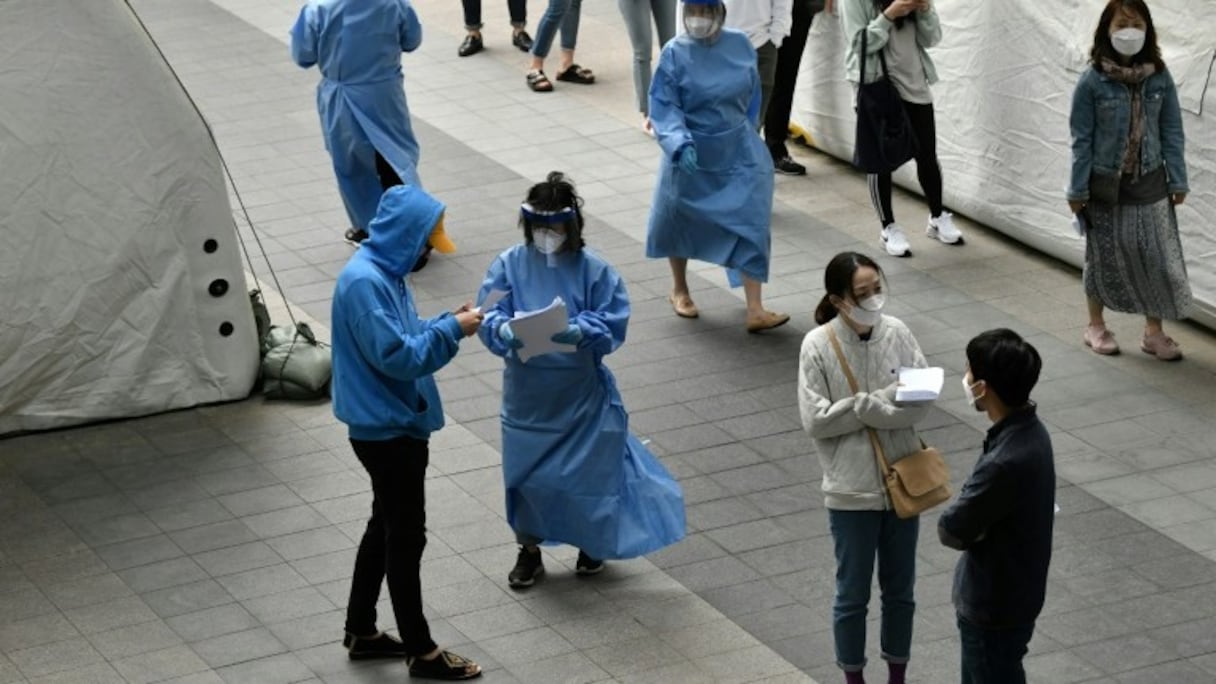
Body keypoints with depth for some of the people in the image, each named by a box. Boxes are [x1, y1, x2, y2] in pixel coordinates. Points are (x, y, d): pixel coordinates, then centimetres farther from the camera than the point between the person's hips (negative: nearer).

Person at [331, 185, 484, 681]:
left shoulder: (384, 273, 7)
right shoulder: (364, 282, -24)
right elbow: (396, 356, -27)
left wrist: (449, 323, 2)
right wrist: (452, 330, -19)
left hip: (392, 425, 10)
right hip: (387, 430, -10)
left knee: (386, 527, 20)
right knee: (406, 536, 1)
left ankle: (361, 633, 32)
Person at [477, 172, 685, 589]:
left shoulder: (592, 269, -9)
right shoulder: (510, 265, -6)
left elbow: (612, 324, -11)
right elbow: (489, 319, -9)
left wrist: (578, 332, -30)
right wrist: (506, 330, -31)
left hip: (581, 391, -1)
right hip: (527, 393, 1)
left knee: (588, 468, 10)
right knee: (525, 468, 9)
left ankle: (593, 543, 34)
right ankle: (529, 550, 28)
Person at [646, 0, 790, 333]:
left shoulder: (740, 44, -6)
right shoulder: (675, 53, -16)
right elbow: (664, 107, -17)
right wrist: (680, 144, -32)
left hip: (738, 154, 2)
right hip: (692, 155, -2)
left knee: (749, 225, -6)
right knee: (681, 220, 16)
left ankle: (755, 310, -6)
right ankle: (679, 290, 41)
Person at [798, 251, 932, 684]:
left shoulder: (896, 332, -5)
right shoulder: (818, 345, -14)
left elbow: (924, 399, -8)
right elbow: (816, 420, -17)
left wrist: (863, 406, -19)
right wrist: (885, 399, -18)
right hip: (851, 491, -3)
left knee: (900, 590, 17)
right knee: (853, 594, 11)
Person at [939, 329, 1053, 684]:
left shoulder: (1005, 462, -34)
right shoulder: (1029, 430, -4)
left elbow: (952, 531, -22)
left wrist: (957, 515, -4)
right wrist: (974, 518, -7)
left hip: (995, 605, -9)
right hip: (1011, 591, 9)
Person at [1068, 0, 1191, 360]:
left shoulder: (1160, 78, -5)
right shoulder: (1092, 81, -12)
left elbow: (1172, 133, 1)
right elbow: (1082, 139, -7)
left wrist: (1178, 181, 1)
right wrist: (1077, 189, -6)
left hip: (1150, 184, 2)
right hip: (1105, 186, -2)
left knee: (1159, 259, 3)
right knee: (1104, 257, 11)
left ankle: (1154, 332, 17)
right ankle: (1096, 326, 29)